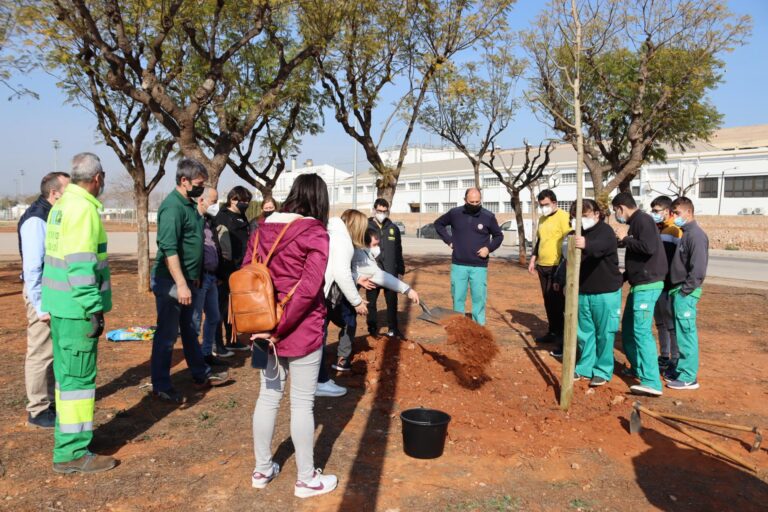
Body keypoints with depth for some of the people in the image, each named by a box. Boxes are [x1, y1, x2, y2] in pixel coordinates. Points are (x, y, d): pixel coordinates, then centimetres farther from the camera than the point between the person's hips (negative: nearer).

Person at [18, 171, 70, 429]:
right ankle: (38, 411, 12)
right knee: (41, 353, 1)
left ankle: (51, 402, 28)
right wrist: (41, 306, -20)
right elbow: (32, 267, -21)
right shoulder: (36, 220, -18)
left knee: (55, 351, 16)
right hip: (44, 294, -9)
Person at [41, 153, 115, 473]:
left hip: (61, 305, 10)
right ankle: (72, 453, 3)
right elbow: (81, 265, -22)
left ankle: (69, 435, 32)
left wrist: (51, 305, 22)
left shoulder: (61, 206, 13)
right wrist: (94, 309, -19)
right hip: (78, 307, -10)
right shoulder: (83, 209, -17)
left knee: (67, 372, 18)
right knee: (79, 377, -3)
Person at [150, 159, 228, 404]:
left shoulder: (190, 204, 11)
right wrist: (181, 284, -28)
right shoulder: (172, 206, -19)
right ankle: (161, 386, 14)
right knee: (167, 335, 2)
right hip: (171, 282, -9)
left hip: (188, 281, 9)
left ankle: (201, 375, 31)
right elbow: (169, 248, -26)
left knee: (190, 330, 19)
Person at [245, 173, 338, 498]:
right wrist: (279, 328, -16)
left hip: (265, 328, 6)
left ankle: (262, 470, 31)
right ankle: (306, 479, 20)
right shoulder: (315, 234, -13)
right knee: (302, 404, 6)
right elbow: (308, 289, -21)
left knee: (268, 397, 18)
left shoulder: (263, 229, 5)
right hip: (302, 331, -5)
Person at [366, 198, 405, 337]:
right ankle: (372, 329, 22)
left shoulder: (393, 228, 7)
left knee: (392, 301, 8)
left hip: (390, 273, 2)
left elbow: (398, 251, 12)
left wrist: (400, 269, 11)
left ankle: (392, 328, 21)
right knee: (371, 302, 9)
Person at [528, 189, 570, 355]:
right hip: (542, 265, 8)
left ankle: (562, 339, -2)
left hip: (557, 266, -8)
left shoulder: (563, 217, -11)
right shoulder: (542, 219, 14)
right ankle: (552, 332, 25)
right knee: (548, 302, 14)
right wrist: (533, 259, 18)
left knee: (557, 303, -7)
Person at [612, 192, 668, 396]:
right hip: (640, 284, 10)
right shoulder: (636, 222, 16)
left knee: (641, 331, -14)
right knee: (628, 328, 18)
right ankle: (638, 368, 31)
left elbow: (649, 247, -29)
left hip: (647, 285, -10)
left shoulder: (642, 220, -13)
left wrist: (626, 241, -13)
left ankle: (652, 382, -15)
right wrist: (623, 277, 23)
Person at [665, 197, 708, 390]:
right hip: (679, 291, 9)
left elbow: (698, 269, -20)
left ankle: (689, 377, 2)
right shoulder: (686, 233, 14)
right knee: (683, 334, 15)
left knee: (686, 334, -4)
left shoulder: (696, 234, -15)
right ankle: (682, 369, 25)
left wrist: (684, 291, -17)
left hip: (686, 293, -9)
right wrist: (678, 290, 14)